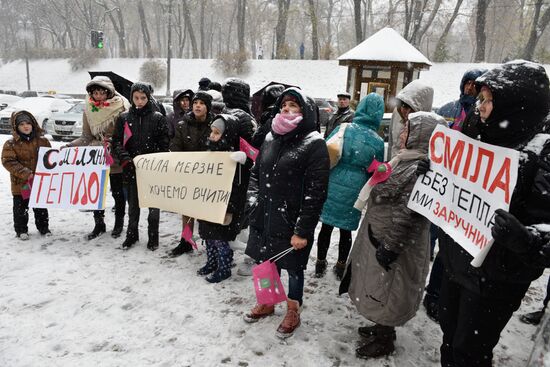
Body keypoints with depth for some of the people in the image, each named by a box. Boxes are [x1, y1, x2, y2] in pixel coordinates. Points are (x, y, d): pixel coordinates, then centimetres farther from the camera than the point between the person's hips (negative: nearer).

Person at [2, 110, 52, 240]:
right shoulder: (11, 144, -7)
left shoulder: (42, 141, 1)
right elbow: (8, 162, -12)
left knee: (41, 207, 14)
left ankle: (43, 227, 28)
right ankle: (21, 230, 23)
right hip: (20, 184, -2)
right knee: (20, 208, 8)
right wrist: (26, 174, -22)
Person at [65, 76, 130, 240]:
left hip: (116, 159, -4)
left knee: (117, 192, 9)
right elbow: (87, 137, 4)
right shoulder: (89, 110, 2)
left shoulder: (121, 107, -11)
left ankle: (119, 224, 27)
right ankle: (99, 224, 24)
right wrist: (69, 145, -7)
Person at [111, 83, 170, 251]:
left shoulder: (158, 118, 0)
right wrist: (125, 159, -12)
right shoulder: (124, 118, 6)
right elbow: (117, 141, 3)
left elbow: (164, 143, -2)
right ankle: (132, 234, 30)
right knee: (133, 203, 14)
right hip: (131, 168, 2)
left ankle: (153, 236, 20)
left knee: (154, 204, 5)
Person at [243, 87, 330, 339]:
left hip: (292, 222, -5)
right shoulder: (271, 139, 7)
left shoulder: (313, 143, -12)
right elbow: (256, 174, 17)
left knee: (293, 267, 12)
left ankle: (293, 313, 35)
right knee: (267, 261, 19)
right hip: (264, 219, 6)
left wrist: (302, 230, -16)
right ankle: (267, 303, 44)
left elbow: (316, 192, -15)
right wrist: (254, 201, 1)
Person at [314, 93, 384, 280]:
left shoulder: (343, 129, -6)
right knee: (346, 230, 15)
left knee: (327, 226, 13)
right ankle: (341, 266, 30)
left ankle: (320, 264, 27)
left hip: (332, 186, 0)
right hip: (353, 192, 0)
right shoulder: (377, 142, -5)